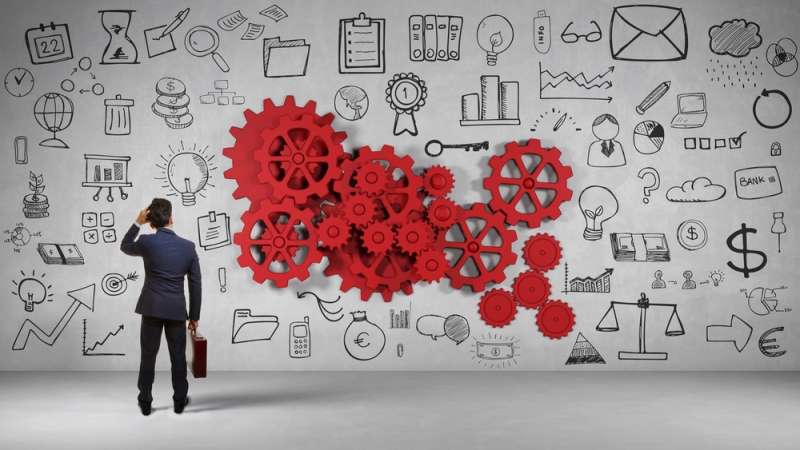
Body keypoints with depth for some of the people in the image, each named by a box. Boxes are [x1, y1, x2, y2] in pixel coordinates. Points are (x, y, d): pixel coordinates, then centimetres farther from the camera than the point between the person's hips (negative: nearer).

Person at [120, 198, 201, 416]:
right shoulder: (188, 246, -5)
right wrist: (194, 316, 7)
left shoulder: (146, 242, -9)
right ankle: (180, 400, 21)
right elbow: (196, 285, -1)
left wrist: (137, 223, 11)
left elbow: (125, 247, 16)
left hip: (151, 308, -1)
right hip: (176, 309, 1)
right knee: (178, 357, 12)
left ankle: (145, 402, 17)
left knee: (148, 356, 9)